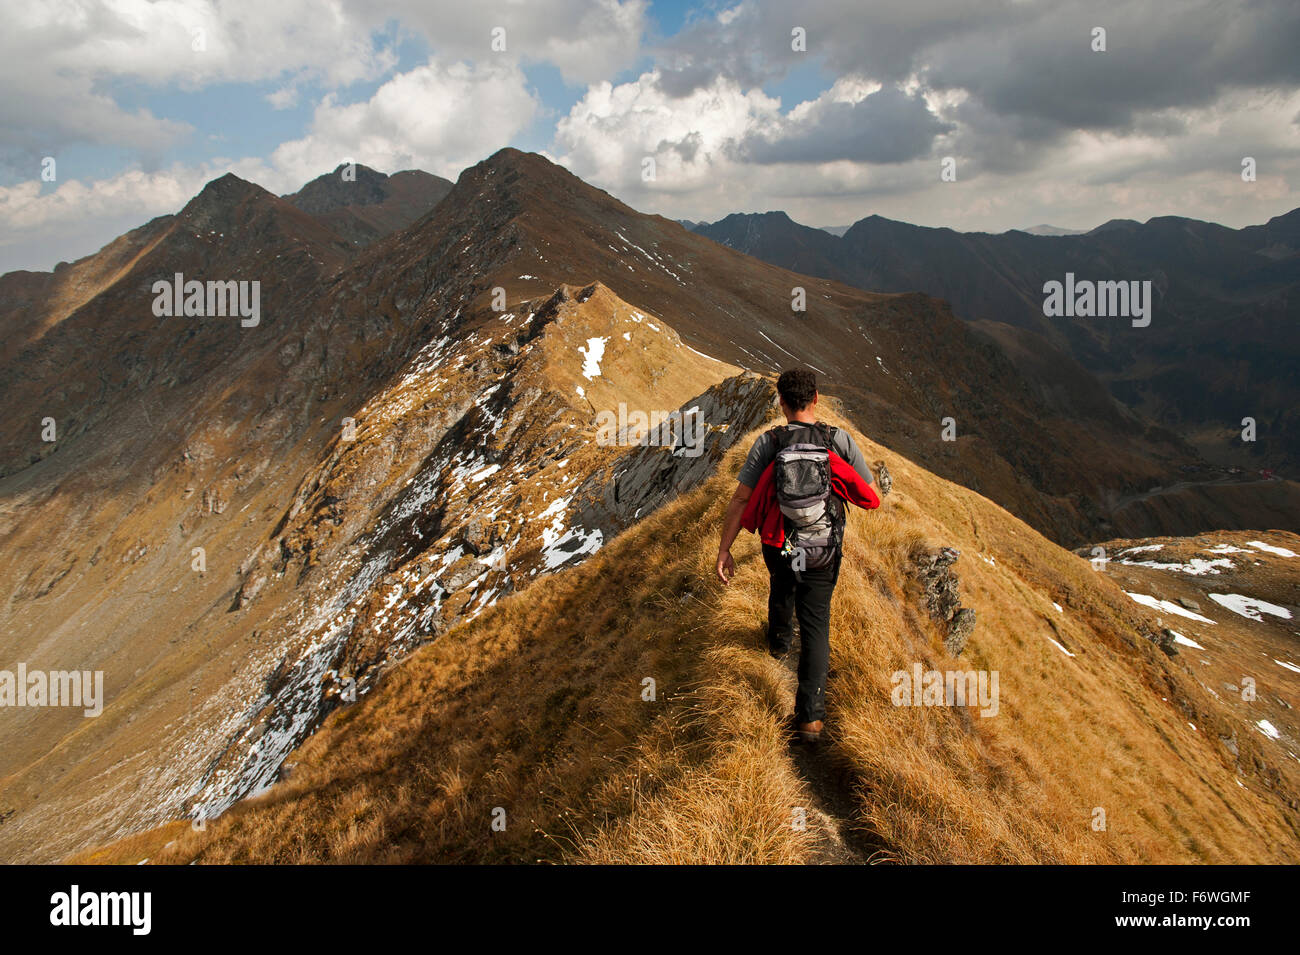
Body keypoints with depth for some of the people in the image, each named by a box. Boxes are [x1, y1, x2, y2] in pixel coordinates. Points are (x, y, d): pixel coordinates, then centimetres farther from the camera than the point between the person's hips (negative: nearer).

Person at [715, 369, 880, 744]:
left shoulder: (768, 443, -13)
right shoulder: (840, 440, -12)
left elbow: (740, 499, -14)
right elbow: (871, 497, -6)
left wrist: (724, 549, -7)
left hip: (778, 545, 1)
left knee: (782, 586, 34)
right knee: (815, 623, 6)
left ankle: (779, 641, 62)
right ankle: (809, 715, 0)